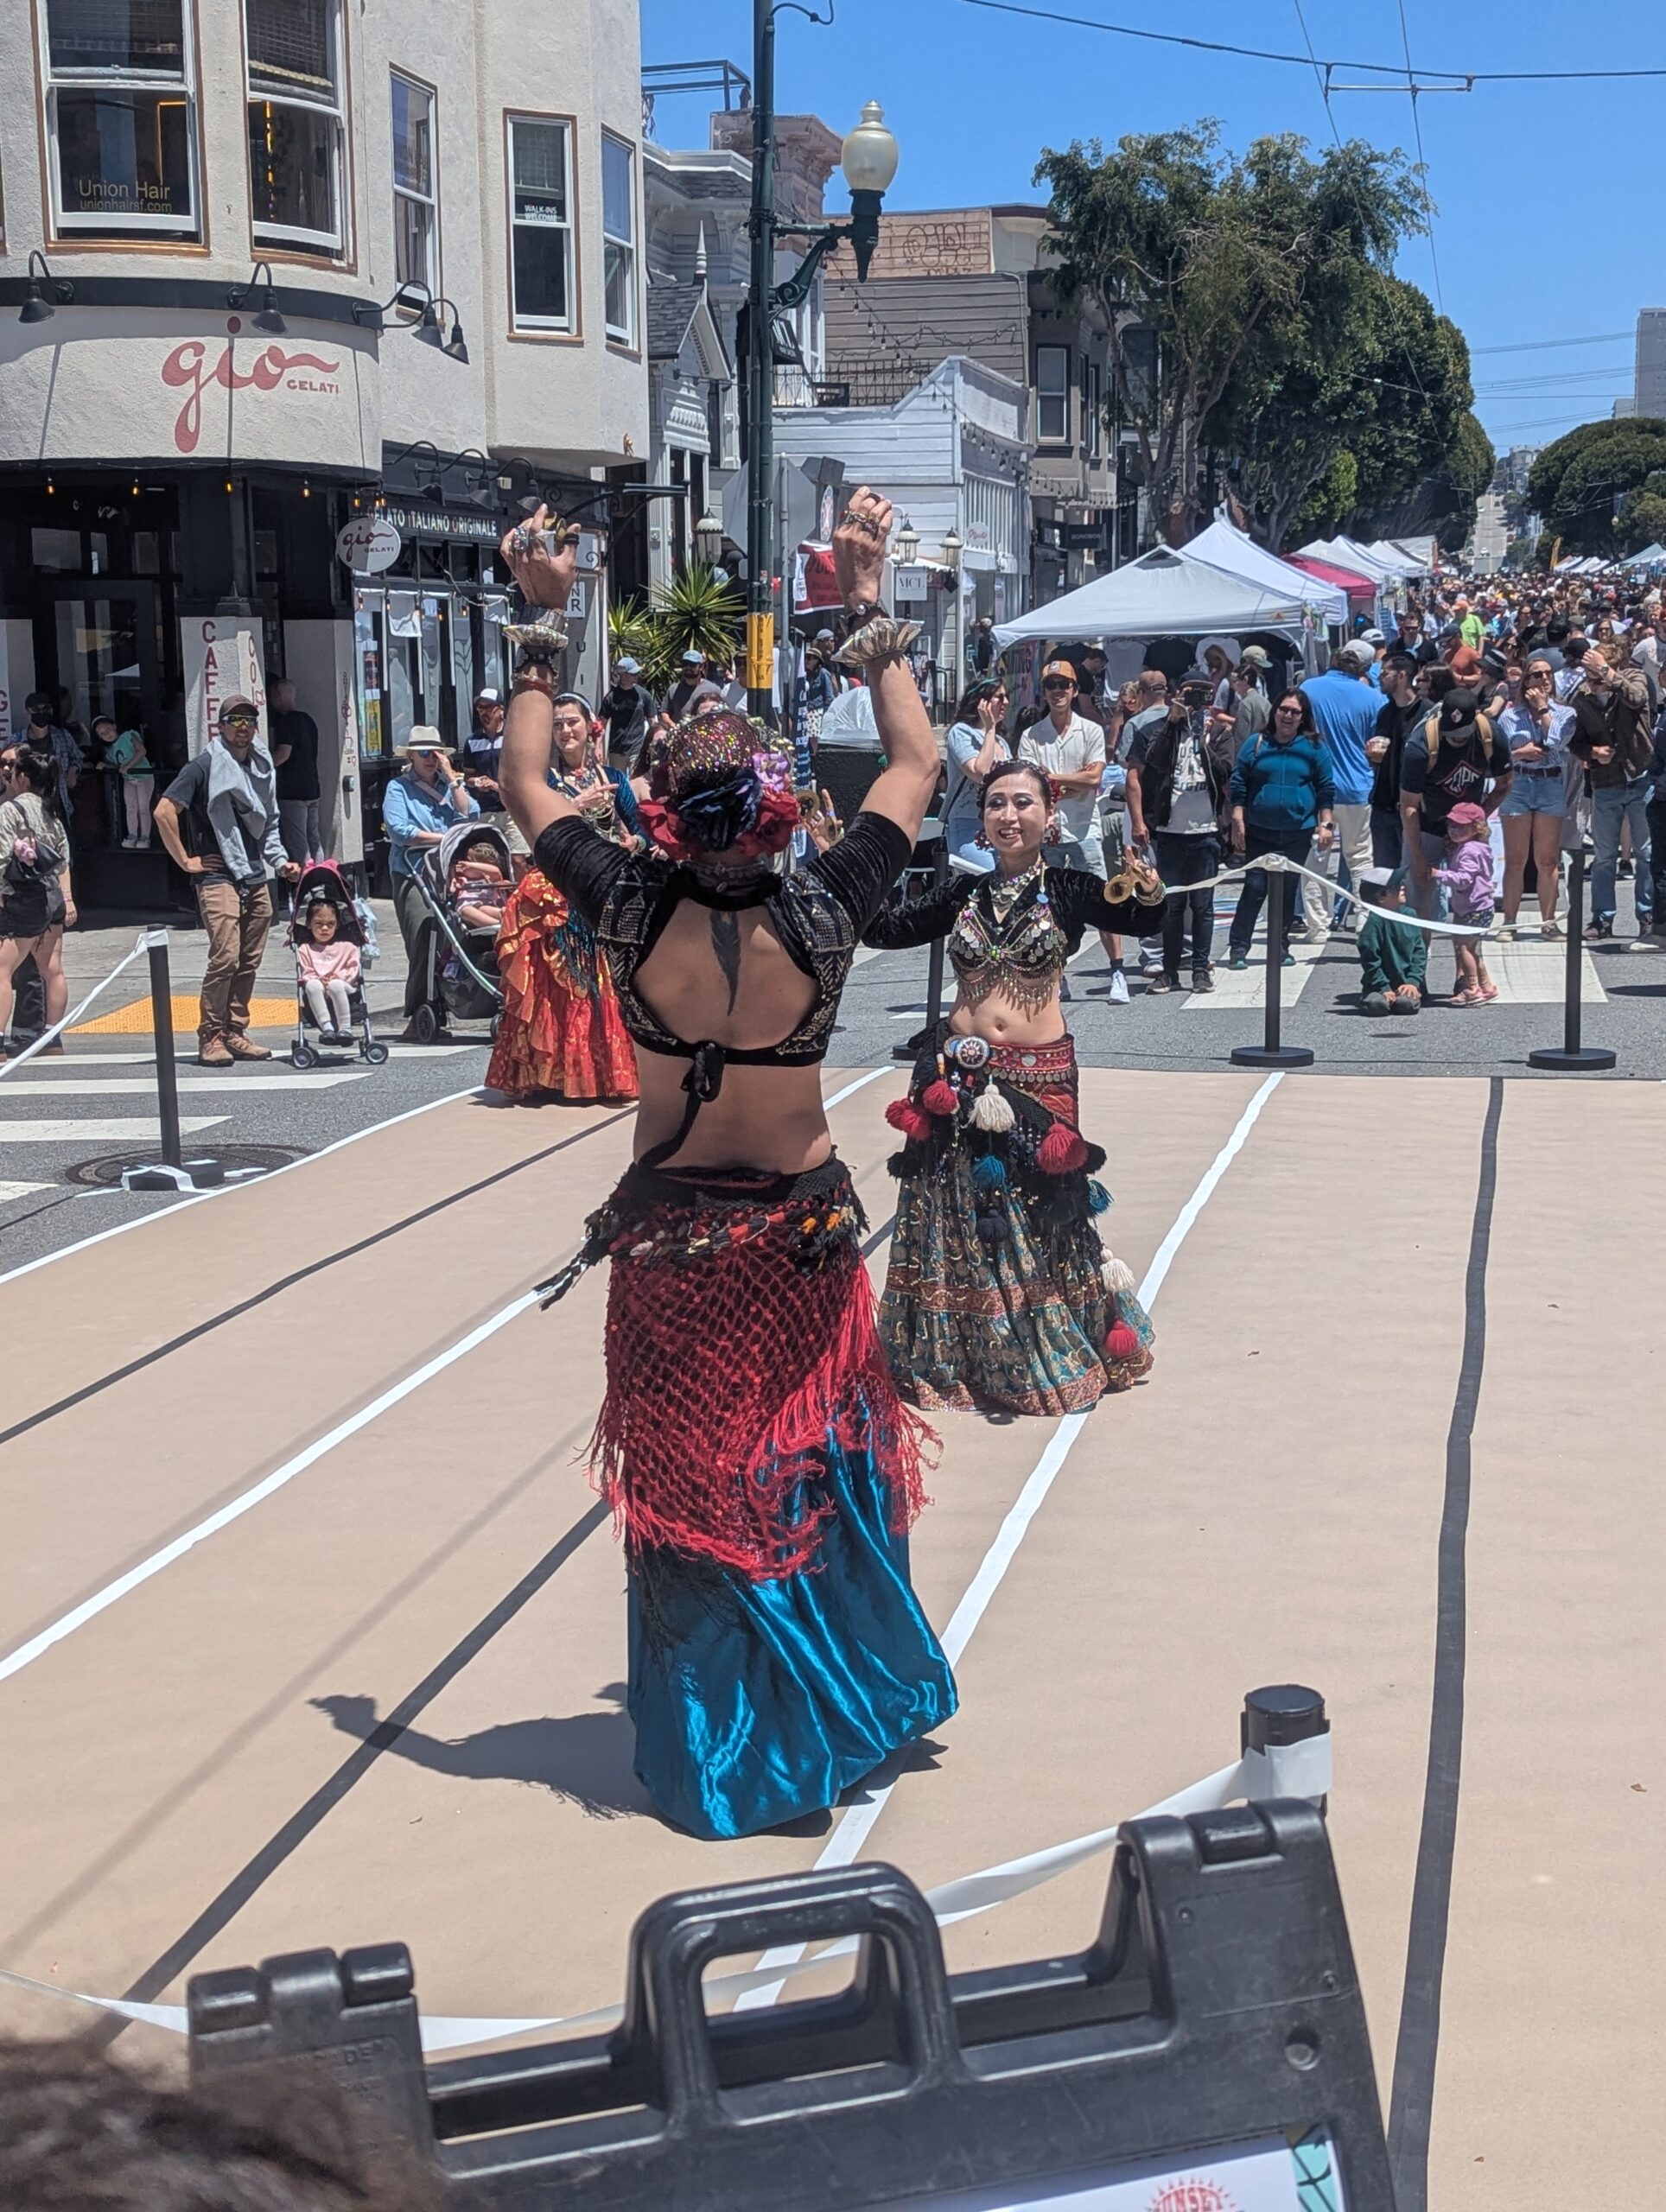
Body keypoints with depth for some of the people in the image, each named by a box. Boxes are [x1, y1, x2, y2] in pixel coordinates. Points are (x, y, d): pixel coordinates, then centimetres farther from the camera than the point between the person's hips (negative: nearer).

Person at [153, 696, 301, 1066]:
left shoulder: (262, 768, 15)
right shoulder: (205, 766, -6)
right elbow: (164, 812, -11)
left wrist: (279, 861, 13)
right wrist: (185, 860, -10)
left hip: (255, 879, 7)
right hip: (218, 877, -7)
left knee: (249, 961, 7)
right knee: (225, 956, -15)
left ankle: (235, 1032, 15)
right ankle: (211, 1036, -6)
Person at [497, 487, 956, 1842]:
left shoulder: (632, 915, -18)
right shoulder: (821, 916, -18)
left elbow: (527, 786, -2)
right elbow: (919, 765, -3)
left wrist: (544, 634, 2)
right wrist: (871, 614, 2)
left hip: (673, 1236, 0)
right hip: (803, 1228, 1)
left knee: (688, 1480, 13)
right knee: (819, 1465, 19)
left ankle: (710, 1750, 23)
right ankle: (843, 1704, 34)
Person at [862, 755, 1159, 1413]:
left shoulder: (1069, 889, -3)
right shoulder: (965, 894, 6)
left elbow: (1138, 917, -17)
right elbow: (881, 928, 5)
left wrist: (1149, 892, -39)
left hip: (1038, 1078, -3)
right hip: (958, 1075, 3)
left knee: (1038, 1219, 7)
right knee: (957, 1218, 9)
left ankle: (1049, 1354, 26)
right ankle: (957, 1355, 24)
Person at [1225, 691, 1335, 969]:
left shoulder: (1315, 747, 5)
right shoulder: (1257, 744, 4)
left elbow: (1326, 789, 6)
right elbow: (1238, 784, 5)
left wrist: (1325, 824, -1)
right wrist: (1238, 821, -3)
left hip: (1298, 832, 1)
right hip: (1260, 831, -1)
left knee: (1288, 891, 8)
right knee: (1255, 888, -6)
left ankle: (1281, 946, 19)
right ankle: (1238, 947, -3)